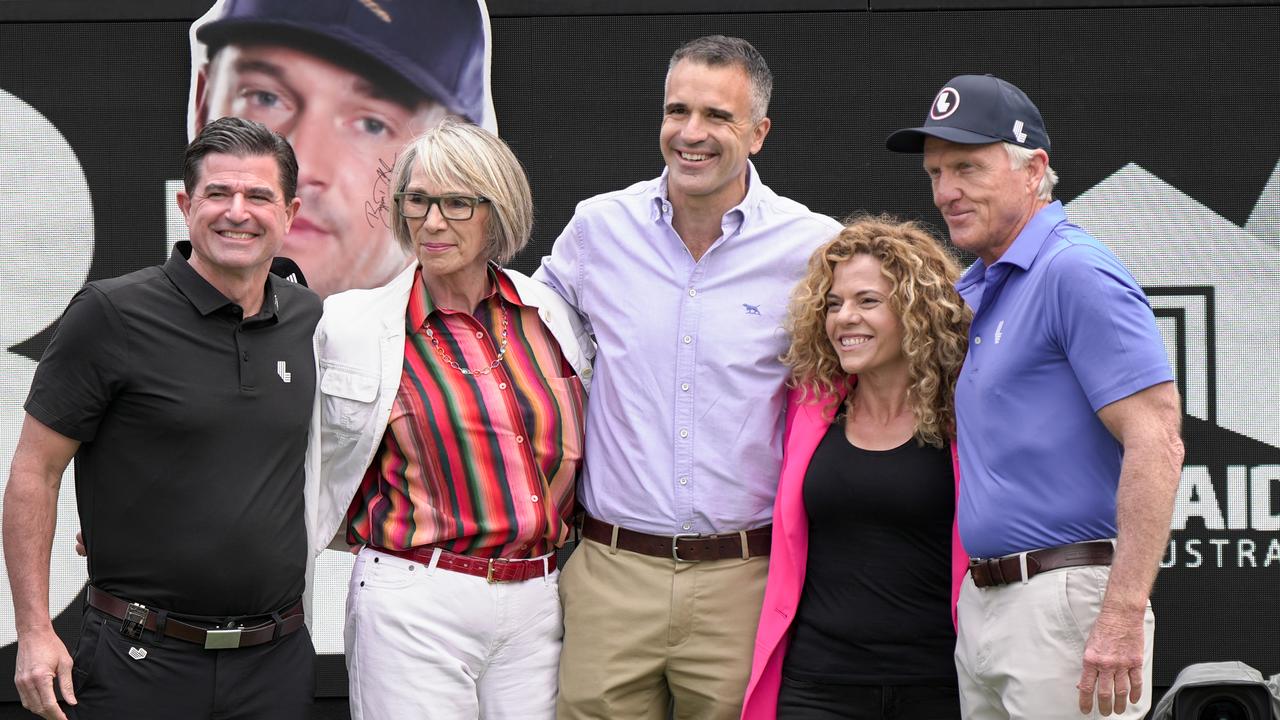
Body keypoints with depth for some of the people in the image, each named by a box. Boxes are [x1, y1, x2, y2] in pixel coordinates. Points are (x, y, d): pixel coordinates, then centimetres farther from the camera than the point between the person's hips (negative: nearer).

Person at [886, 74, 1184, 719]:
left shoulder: (1075, 273, -11)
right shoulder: (972, 290, 17)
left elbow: (1156, 443, -19)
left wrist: (1123, 617, -24)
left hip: (1064, 599, -9)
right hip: (980, 605, 9)